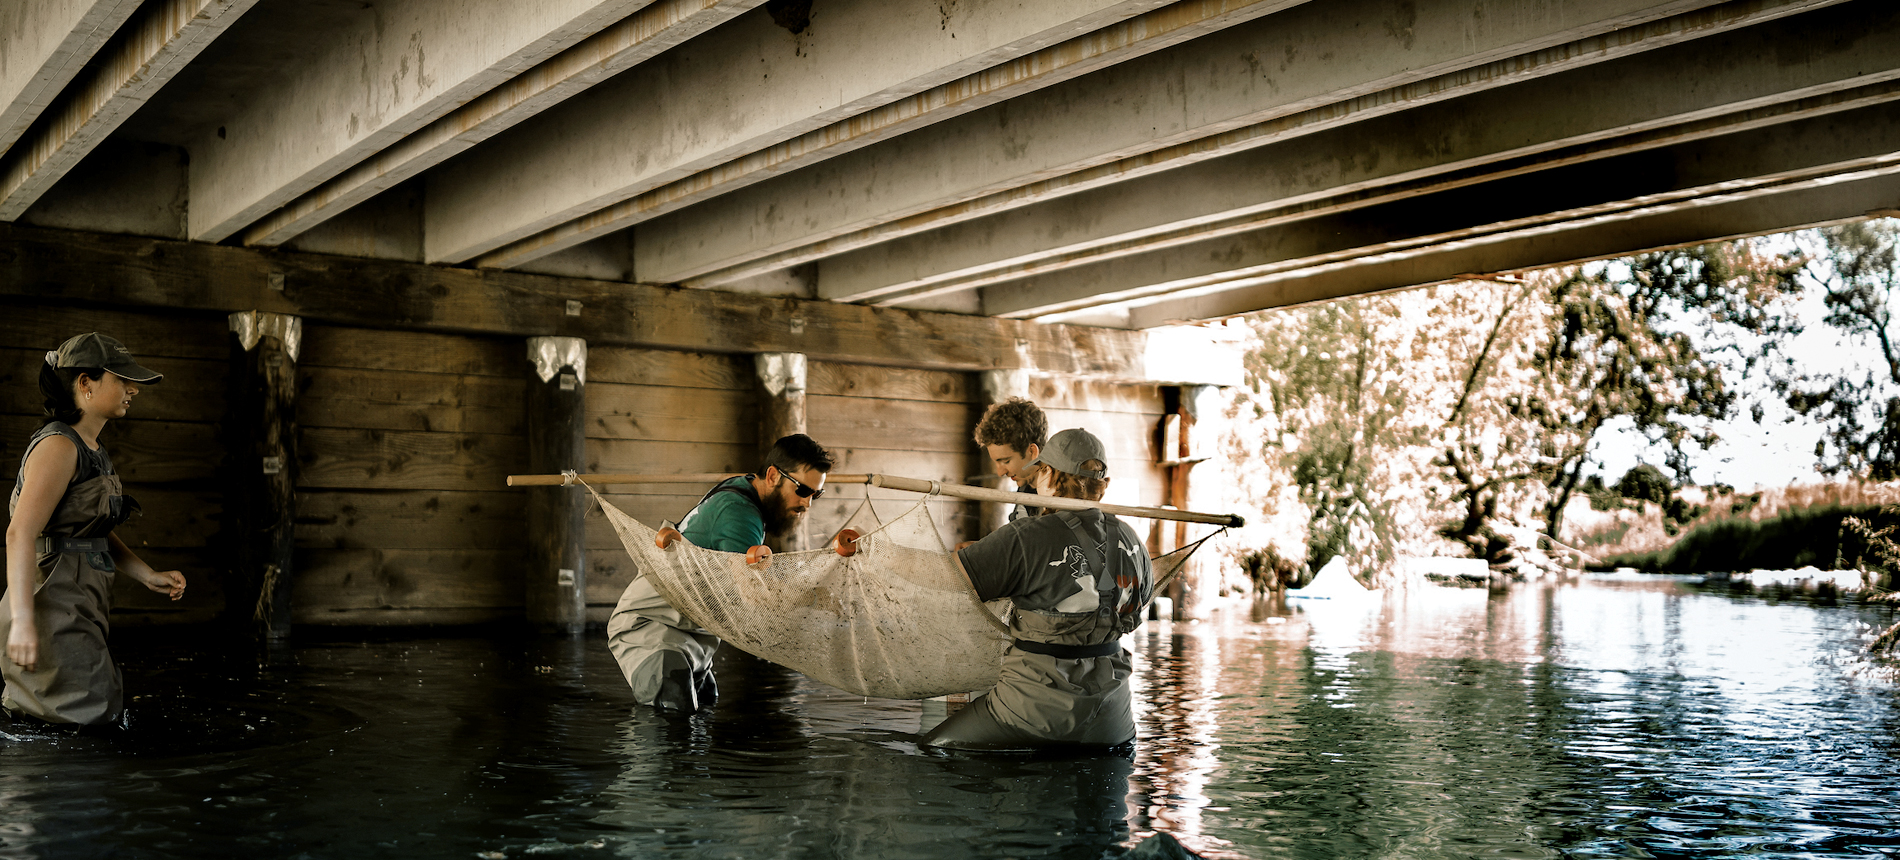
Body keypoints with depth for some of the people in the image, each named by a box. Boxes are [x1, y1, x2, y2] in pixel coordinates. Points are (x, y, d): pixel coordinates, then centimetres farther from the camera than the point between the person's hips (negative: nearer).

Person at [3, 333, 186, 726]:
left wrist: (149, 576, 10)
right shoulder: (58, 446, -14)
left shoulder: (92, 452, 15)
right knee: (88, 719, -9)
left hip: (81, 609, 9)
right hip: (55, 604, -9)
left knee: (109, 714, 11)